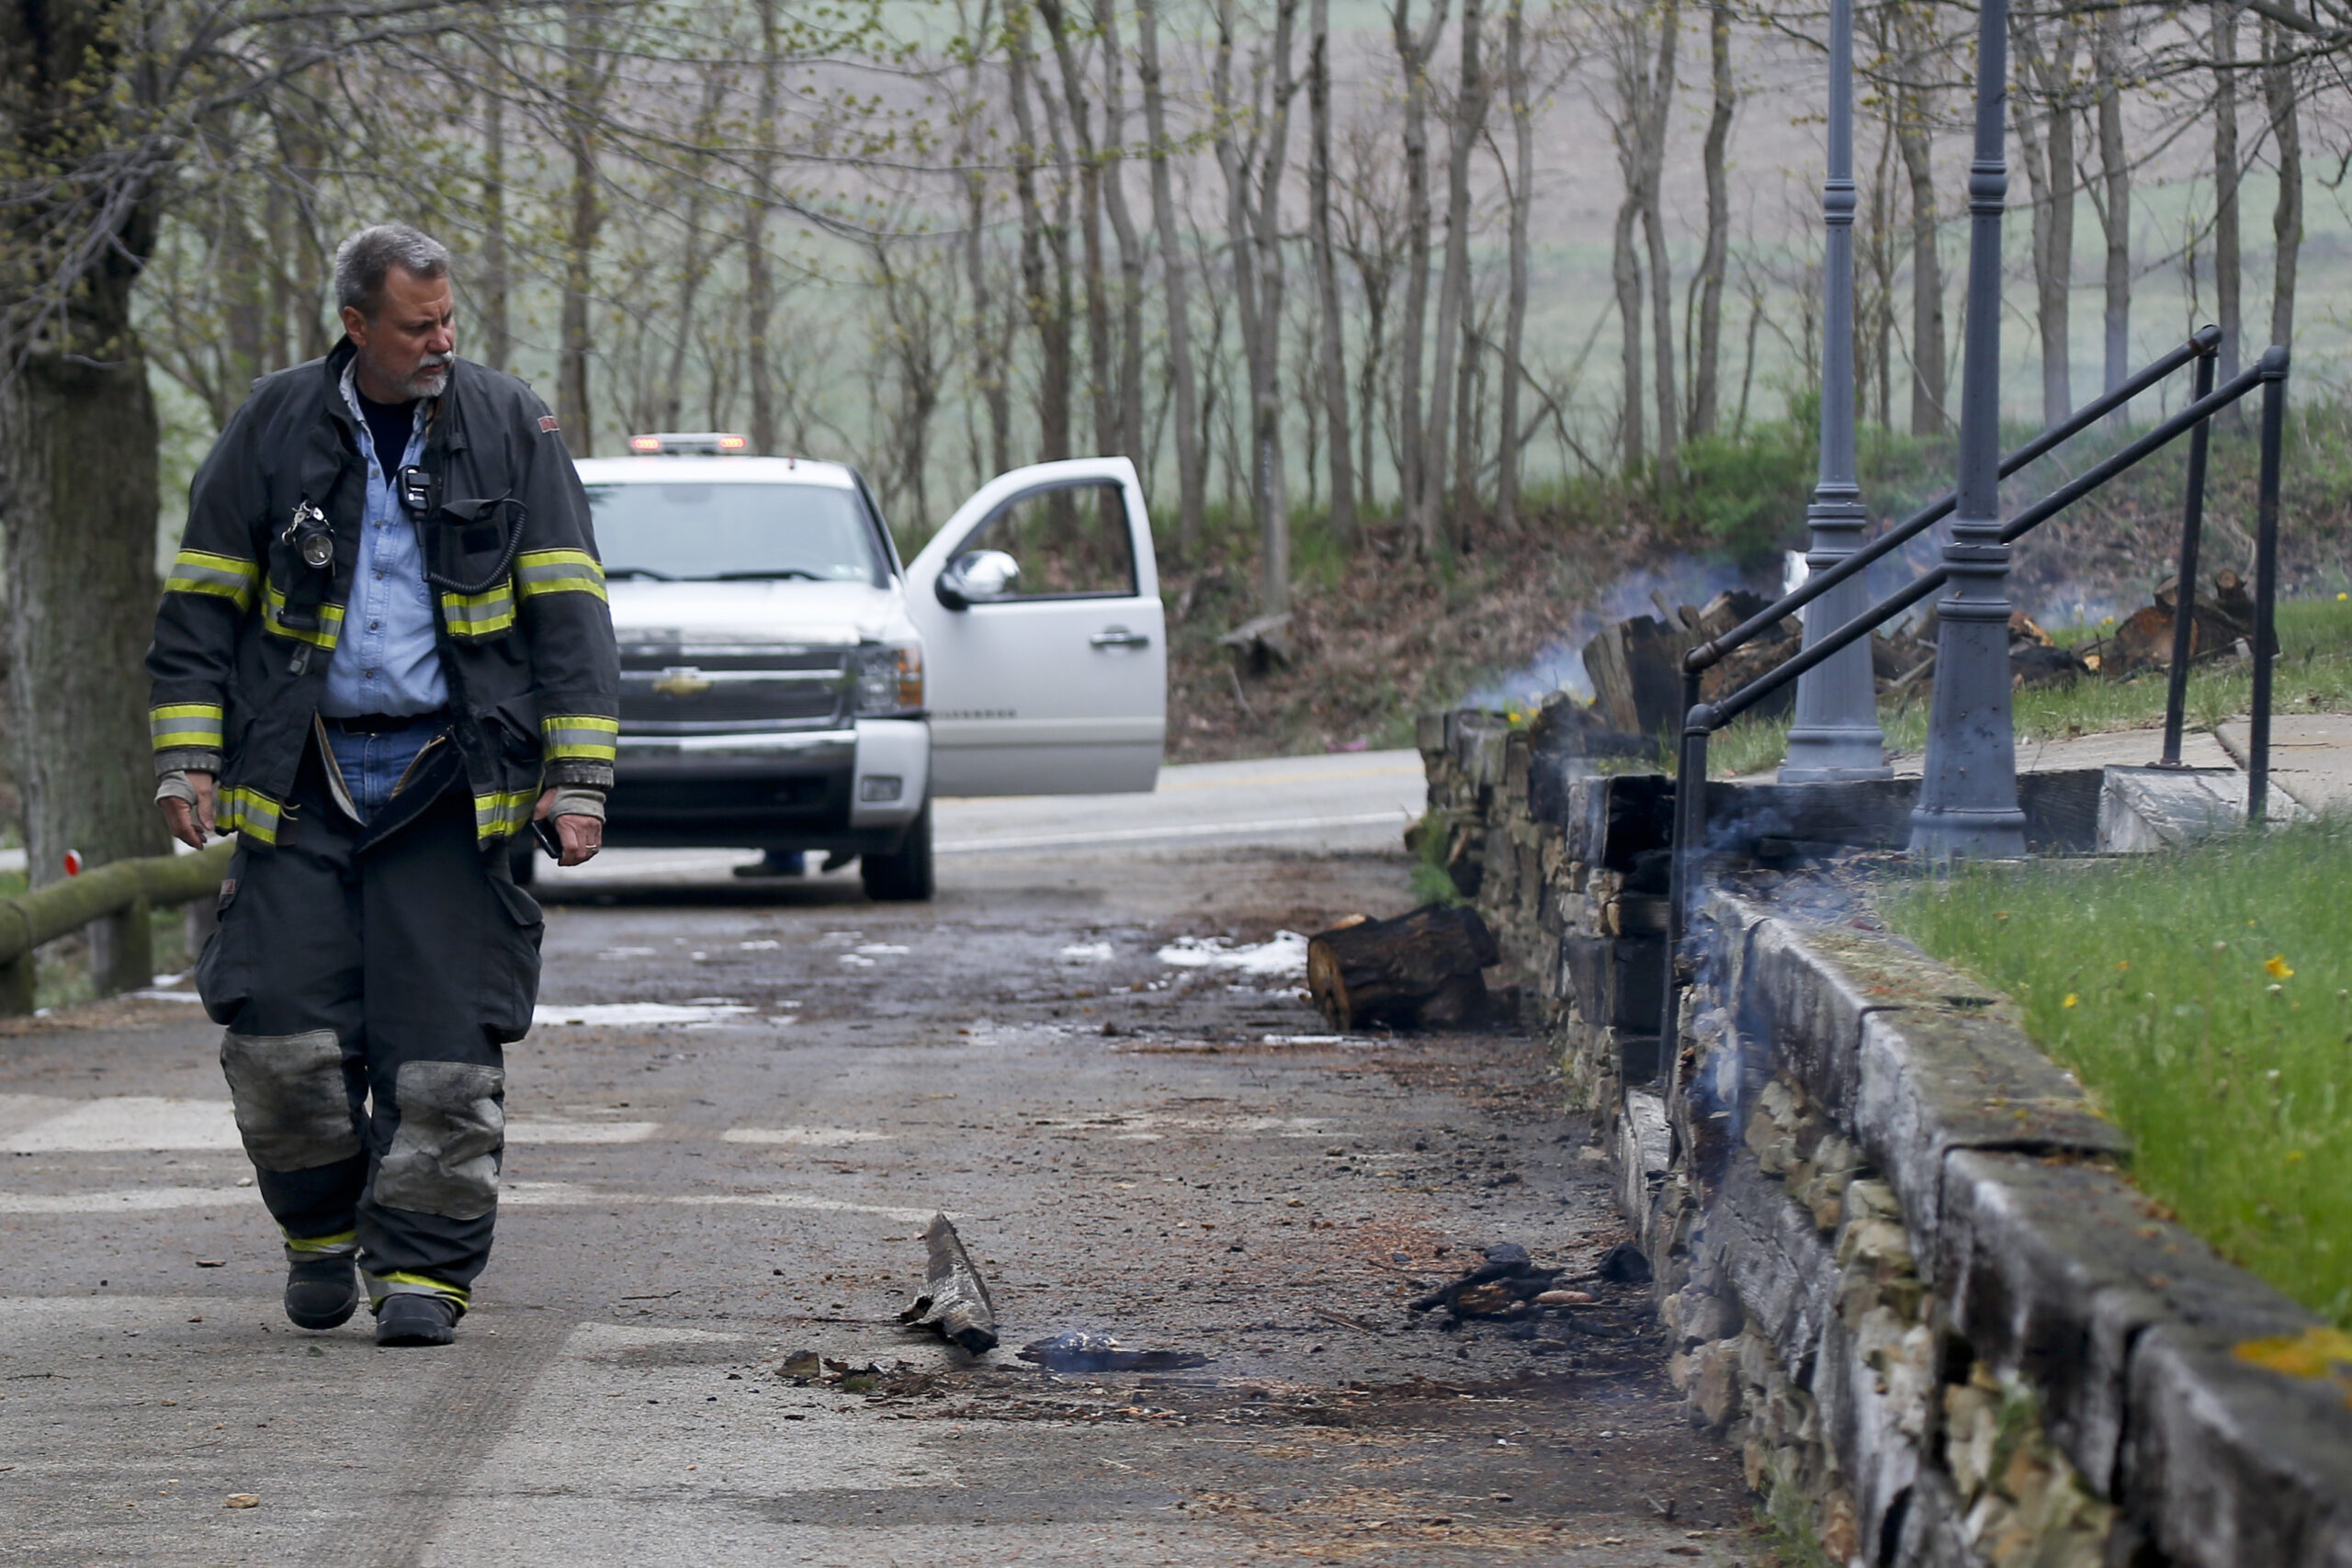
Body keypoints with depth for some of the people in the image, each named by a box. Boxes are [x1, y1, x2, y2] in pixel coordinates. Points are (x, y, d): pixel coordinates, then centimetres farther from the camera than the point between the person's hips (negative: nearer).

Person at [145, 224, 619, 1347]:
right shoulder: (274, 429, 4)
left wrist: (578, 778, -3)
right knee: (281, 1028, -5)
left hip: (450, 779, 0)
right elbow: (200, 602, 9)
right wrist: (186, 759, 0)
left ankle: (424, 1266, 3)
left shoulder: (509, 427, 4)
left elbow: (567, 609, 4)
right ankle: (322, 1229, 18)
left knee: (445, 1042, -5)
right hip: (302, 779, 0)